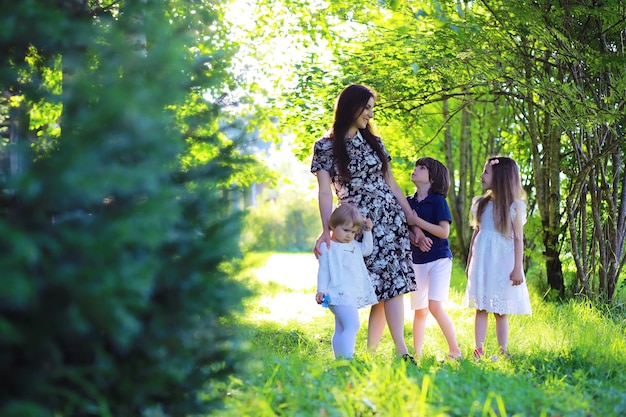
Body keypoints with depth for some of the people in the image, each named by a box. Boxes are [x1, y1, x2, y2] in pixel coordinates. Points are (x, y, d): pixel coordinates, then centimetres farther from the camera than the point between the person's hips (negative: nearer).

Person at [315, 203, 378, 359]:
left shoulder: (354, 245, 20)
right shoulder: (327, 247, -2)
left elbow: (367, 249, 35)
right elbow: (323, 270, -4)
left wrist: (368, 232, 23)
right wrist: (321, 290, -11)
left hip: (354, 296, 9)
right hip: (339, 295, -9)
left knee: (341, 330, 11)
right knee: (352, 325, -24)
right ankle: (347, 358, -32)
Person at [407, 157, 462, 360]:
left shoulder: (438, 201, -7)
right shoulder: (408, 202, 7)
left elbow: (444, 231, -16)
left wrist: (417, 221, -19)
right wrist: (412, 235, -11)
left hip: (439, 259, -5)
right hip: (417, 261, 5)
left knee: (435, 305, -16)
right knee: (420, 310, 9)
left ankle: (454, 350, -5)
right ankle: (417, 353, 18)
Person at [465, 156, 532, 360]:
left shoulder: (515, 206, -3)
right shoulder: (481, 203, 9)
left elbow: (518, 238, -4)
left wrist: (518, 268, -9)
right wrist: (469, 264, 14)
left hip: (503, 262, -3)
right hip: (482, 262, 4)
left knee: (501, 311, 1)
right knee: (481, 308, 1)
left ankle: (503, 352, 6)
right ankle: (478, 351, 0)